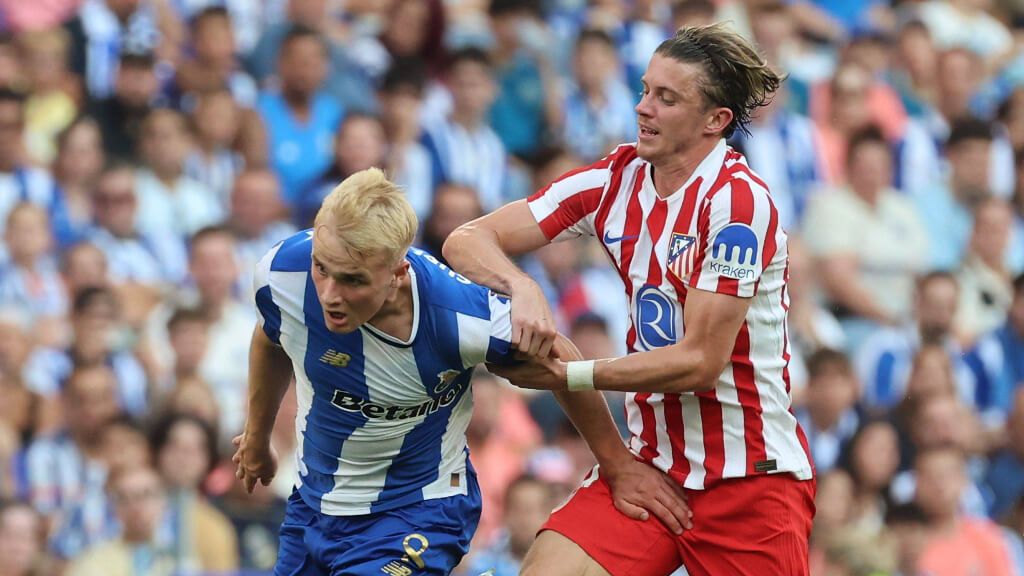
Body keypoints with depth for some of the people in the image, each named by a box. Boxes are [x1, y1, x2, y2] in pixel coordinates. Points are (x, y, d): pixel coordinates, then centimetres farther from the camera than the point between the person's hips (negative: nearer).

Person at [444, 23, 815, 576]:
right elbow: (467, 240, 1)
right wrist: (523, 290, -21)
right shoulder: (615, 180, 3)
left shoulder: (737, 201, -15)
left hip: (750, 475, -5)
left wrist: (567, 376, -17)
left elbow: (701, 361, -17)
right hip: (650, 463, 5)